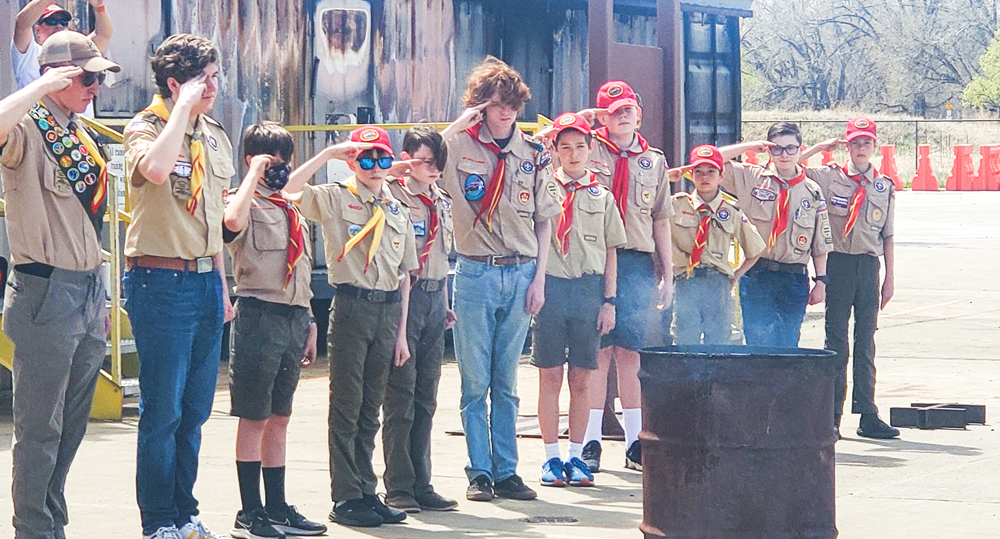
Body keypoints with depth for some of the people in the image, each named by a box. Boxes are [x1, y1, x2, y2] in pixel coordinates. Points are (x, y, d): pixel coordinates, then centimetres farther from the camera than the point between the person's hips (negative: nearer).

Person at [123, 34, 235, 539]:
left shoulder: (214, 135, 13)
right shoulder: (145, 129, -10)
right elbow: (156, 170, -35)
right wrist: (184, 107, -25)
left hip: (205, 282, 7)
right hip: (161, 282, -7)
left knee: (195, 408, 12)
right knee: (163, 410, -2)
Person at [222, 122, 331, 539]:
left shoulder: (293, 212, 18)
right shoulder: (249, 206, -6)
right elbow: (232, 220, -32)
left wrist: (308, 322, 19)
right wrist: (255, 175, -19)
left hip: (294, 317, 7)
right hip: (259, 314, -7)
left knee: (279, 418, 12)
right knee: (254, 418, -3)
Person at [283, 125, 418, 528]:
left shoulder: (398, 212, 15)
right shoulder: (335, 199, 1)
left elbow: (404, 275, 15)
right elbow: (288, 191, -17)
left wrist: (401, 333, 10)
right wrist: (328, 154, -12)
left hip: (387, 310, 5)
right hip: (351, 306, -5)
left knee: (371, 408, 10)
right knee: (347, 405, -2)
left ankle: (366, 493, 16)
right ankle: (345, 499, 3)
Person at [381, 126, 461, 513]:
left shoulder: (442, 200, 16)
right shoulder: (391, 196, -7)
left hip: (434, 298, 7)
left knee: (426, 397, 8)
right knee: (401, 395, -4)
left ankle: (421, 485, 12)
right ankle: (398, 488, -1)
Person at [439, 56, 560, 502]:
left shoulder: (534, 154, 7)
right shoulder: (458, 145, 0)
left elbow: (545, 221, 10)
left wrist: (539, 278, 2)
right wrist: (459, 124, -12)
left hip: (520, 275, 2)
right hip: (475, 273, -2)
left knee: (506, 382, 8)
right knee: (475, 383, 1)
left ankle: (506, 471, 12)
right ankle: (480, 473, 7)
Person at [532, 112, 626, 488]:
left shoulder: (602, 197, 11)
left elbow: (611, 252, 11)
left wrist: (609, 301, 4)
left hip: (590, 288, 1)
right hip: (551, 285, -1)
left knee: (582, 377, 4)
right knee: (550, 375, 0)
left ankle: (576, 456, 11)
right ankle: (552, 457, 7)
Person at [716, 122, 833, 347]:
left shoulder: (812, 192, 7)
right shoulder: (751, 178, 4)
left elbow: (821, 244, 10)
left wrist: (821, 281, 4)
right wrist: (750, 147, -4)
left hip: (795, 279, 2)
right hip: (757, 276, -2)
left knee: (788, 345, 5)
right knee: (761, 343, -6)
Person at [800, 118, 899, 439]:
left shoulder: (884, 187, 10)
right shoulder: (829, 178, 2)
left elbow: (887, 236, 12)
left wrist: (889, 278, 8)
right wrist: (819, 148, -5)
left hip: (869, 265, 3)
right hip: (838, 264, -3)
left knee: (866, 343, 5)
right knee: (837, 342, -1)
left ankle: (867, 416, 8)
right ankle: (832, 416, 3)